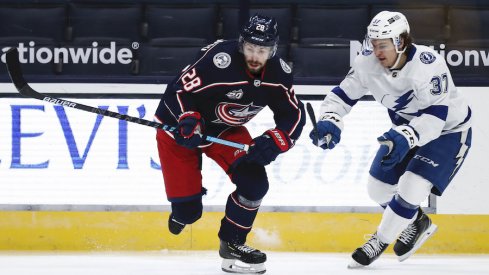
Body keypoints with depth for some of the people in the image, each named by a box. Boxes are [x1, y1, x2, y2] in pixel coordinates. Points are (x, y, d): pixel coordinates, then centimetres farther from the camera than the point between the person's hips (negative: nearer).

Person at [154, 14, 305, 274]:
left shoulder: (279, 73, -14)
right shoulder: (218, 61, -33)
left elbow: (294, 115, -8)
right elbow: (178, 92, -26)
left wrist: (274, 141, -25)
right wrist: (188, 123, -41)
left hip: (226, 129, 5)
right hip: (179, 127, -5)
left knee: (254, 181, -15)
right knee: (187, 210, -10)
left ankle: (231, 243, 6)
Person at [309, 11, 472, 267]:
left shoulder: (428, 64, -35)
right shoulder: (368, 63, -18)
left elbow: (436, 115, -40)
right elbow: (343, 94, -10)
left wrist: (406, 137, -54)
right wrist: (329, 121, -30)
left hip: (448, 131, -7)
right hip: (407, 129, 7)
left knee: (411, 188, -20)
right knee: (378, 187, 7)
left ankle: (379, 242, 1)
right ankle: (416, 224, 34)